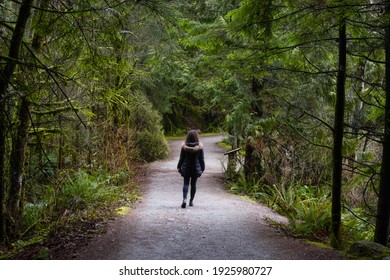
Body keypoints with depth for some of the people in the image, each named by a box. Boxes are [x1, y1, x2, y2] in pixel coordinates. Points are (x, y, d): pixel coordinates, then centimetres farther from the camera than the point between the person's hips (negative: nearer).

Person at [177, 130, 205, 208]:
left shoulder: (184, 147, -10)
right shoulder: (199, 147, -8)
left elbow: (181, 158, -4)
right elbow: (201, 159, -2)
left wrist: (179, 167, 7)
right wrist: (202, 169, 9)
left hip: (186, 168, -1)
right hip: (196, 168, 1)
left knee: (186, 183, 5)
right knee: (193, 184, 12)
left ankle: (184, 199, -15)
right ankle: (191, 201, 19)